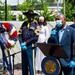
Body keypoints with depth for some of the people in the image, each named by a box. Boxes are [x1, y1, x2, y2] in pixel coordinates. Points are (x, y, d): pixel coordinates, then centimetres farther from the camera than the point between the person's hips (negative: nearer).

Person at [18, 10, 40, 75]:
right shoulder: (24, 24, 11)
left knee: (31, 64, -1)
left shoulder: (36, 24, -3)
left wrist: (25, 43, -13)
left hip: (30, 47, -5)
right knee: (24, 64, 12)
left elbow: (35, 37, -12)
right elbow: (20, 34, 7)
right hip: (23, 47, 5)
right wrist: (21, 44, -8)